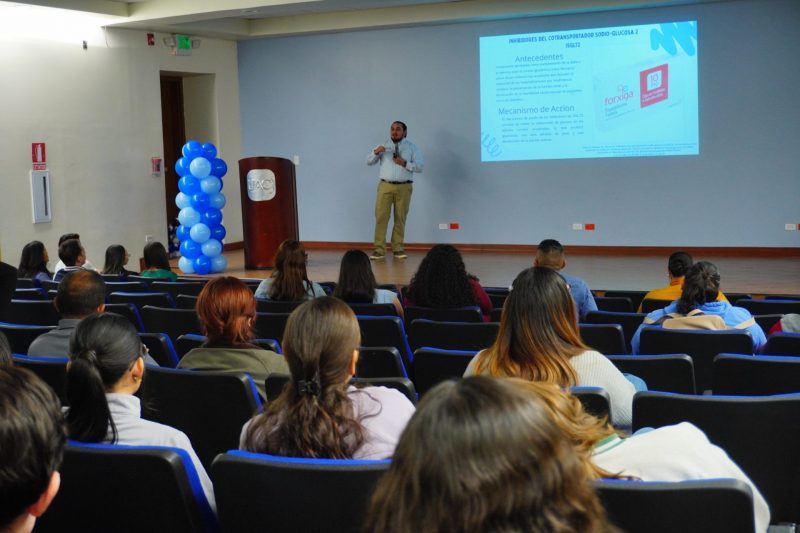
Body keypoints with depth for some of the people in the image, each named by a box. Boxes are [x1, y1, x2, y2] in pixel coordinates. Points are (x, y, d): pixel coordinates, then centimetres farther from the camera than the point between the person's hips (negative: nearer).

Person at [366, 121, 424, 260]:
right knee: (381, 217, -6)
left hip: (404, 187, 0)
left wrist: (405, 163, -13)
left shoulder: (412, 147, 9)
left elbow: (420, 166, 1)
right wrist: (375, 152, -12)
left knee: (400, 218, 2)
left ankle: (398, 248, 10)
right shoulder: (383, 146, 13)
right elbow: (369, 161, 8)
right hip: (385, 186, 0)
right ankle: (379, 249, -5)